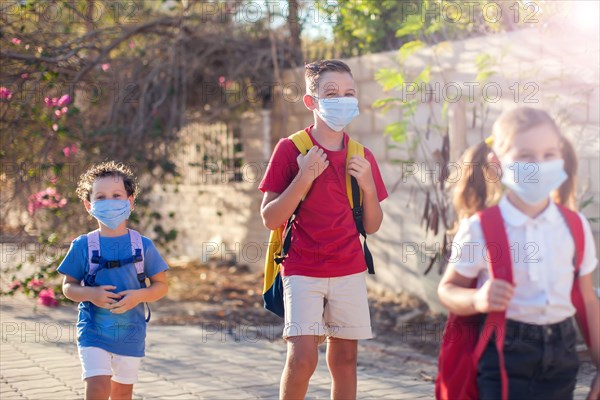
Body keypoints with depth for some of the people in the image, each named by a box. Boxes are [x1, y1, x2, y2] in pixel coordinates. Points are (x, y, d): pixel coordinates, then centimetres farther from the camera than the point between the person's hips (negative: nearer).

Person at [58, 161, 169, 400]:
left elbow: (161, 286, 2)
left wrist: (139, 296, -17)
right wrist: (92, 294, -18)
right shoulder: (83, 246, -3)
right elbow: (68, 286, 2)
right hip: (93, 331, -2)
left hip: (130, 333, 2)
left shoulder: (143, 245, -2)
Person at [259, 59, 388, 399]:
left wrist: (368, 186, -8)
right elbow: (270, 219, -8)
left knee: (345, 359, 6)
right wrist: (304, 178, -19)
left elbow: (373, 226, 9)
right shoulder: (290, 150, -5)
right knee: (302, 358, -14)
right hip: (302, 270, -4)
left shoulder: (362, 157, 6)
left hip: (350, 271, 4)